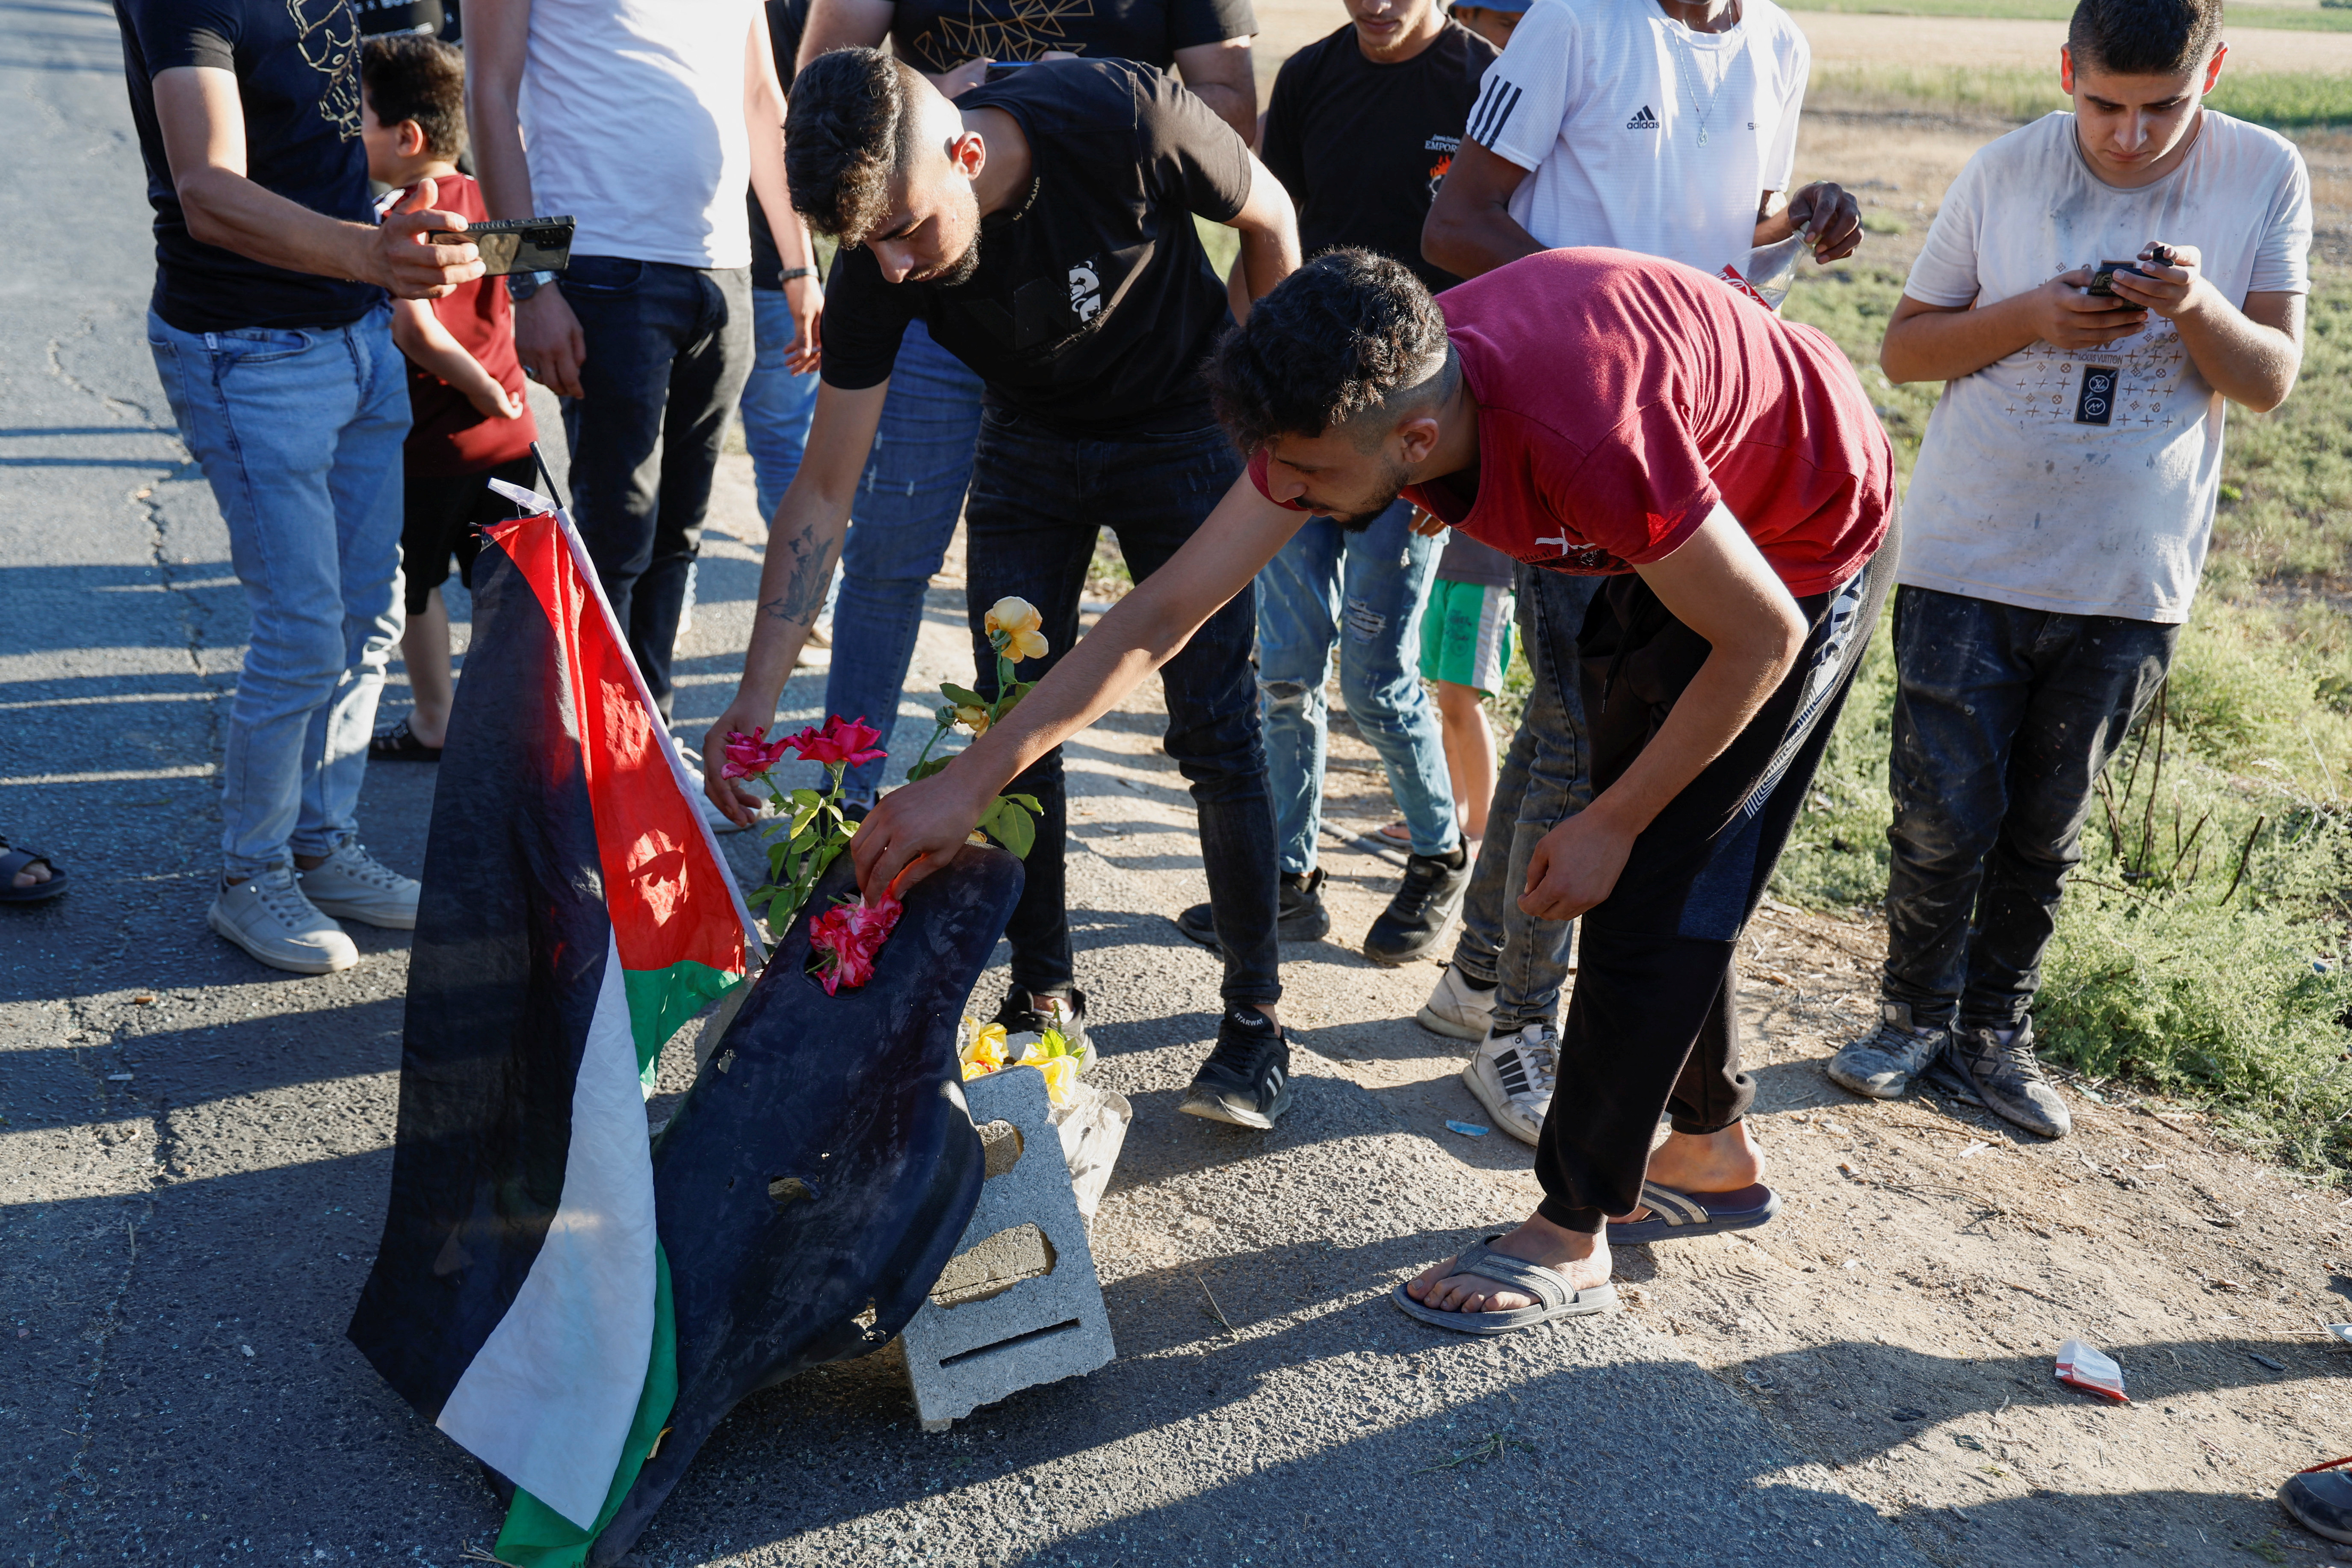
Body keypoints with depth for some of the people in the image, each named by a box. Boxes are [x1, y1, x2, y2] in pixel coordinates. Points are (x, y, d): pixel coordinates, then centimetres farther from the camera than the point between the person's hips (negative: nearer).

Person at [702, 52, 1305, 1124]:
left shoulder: (1124, 122, -34)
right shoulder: (879, 265, -24)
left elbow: (1269, 221, -13)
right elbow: (823, 492, -19)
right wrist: (757, 698, -25)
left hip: (1181, 422, -3)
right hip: (1032, 438, 3)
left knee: (1215, 724, -7)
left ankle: (1255, 1017, 5)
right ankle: (1044, 1002, 12)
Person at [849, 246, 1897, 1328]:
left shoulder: (1583, 439, -43)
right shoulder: (1355, 397, -22)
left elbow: (1764, 638, -28)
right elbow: (1165, 611, -18)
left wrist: (1612, 824, -18)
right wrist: (970, 781, -20)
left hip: (1810, 547, -7)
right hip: (1687, 534, 7)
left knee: (1655, 884, -7)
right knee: (1648, 860, 14)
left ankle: (1569, 1238, 6)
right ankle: (1714, 1154, 33)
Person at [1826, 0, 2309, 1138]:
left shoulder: (2265, 177, -2)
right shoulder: (2006, 172, -4)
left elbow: (2271, 383, -2)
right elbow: (1903, 350, 1)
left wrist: (2196, 307, -21)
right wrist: (2030, 318, -16)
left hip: (2127, 580, 1)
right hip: (1969, 561, -1)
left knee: (2047, 826, 12)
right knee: (1945, 815, 0)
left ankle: (1996, 1030, 29)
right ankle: (1916, 1012, 23)